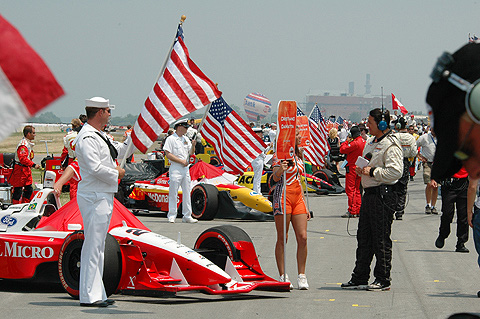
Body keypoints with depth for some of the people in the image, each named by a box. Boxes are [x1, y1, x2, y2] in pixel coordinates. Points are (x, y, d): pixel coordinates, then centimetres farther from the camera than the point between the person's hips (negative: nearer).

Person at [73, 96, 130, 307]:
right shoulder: (87, 138, -16)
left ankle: (97, 294, 17)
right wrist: (117, 173, -11)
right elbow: (95, 168, -25)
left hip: (103, 197, 11)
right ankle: (88, 296, -8)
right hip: (94, 198, -11)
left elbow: (113, 153, 34)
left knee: (98, 247, 12)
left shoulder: (99, 135, 16)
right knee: (93, 246, -9)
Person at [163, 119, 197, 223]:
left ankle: (187, 216, 13)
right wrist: (181, 161, -15)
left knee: (187, 193, 8)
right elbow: (168, 154, -12)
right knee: (173, 193, -4)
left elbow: (191, 153, 16)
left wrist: (193, 146, -5)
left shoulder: (186, 139, 15)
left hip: (185, 168, 7)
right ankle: (171, 216, -1)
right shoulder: (171, 139, -6)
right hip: (175, 168, -7)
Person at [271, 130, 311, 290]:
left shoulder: (298, 155, 18)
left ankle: (301, 276, 2)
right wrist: (280, 169, -39)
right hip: (283, 196, -6)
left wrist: (305, 206, 21)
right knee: (282, 238, -3)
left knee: (303, 237, -3)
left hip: (298, 198, 6)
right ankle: (283, 276, 1)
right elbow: (275, 178, -15)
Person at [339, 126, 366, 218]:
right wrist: (349, 142, 12)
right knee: (357, 190, 14)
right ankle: (358, 210, 14)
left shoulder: (355, 143, -20)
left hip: (352, 168, -9)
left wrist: (346, 142, -1)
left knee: (350, 189, -6)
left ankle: (352, 211, -10)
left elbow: (342, 150, -16)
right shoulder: (364, 142, 8)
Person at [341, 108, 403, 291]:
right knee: (364, 238, 12)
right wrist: (361, 170, 8)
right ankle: (359, 278, 19)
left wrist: (372, 172, -18)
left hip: (383, 195, -10)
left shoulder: (391, 145, -13)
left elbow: (395, 172, -22)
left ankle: (383, 280, 4)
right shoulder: (371, 142, 17)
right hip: (369, 193, 10)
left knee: (381, 240, -4)